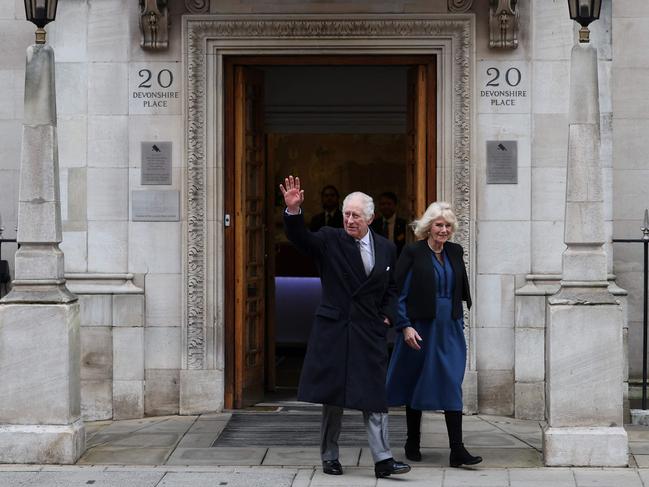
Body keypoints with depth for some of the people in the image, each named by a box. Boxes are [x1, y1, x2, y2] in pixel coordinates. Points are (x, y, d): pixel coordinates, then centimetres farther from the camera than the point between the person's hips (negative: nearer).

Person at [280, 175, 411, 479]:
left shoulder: (386, 249, 9)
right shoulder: (329, 240, 0)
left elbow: (392, 290, 18)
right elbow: (300, 238, -17)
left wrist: (387, 317, 3)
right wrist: (293, 211, -34)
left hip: (370, 334, 2)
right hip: (333, 331, -2)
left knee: (374, 397, -2)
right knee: (333, 397, 6)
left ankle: (382, 460, -2)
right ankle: (329, 457, 17)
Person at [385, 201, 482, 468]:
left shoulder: (455, 252, 8)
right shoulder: (413, 252, -7)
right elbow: (398, 293, -8)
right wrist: (405, 326, -15)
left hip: (450, 330, 3)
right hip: (420, 329, -3)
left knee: (452, 385, -5)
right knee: (415, 383, 9)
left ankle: (457, 450, -8)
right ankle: (412, 443, 24)